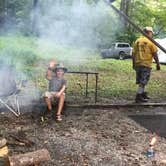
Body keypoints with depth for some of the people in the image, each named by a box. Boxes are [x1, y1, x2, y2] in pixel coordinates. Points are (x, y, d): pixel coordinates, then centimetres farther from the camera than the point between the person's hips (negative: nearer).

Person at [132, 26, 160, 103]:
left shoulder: (137, 41, 9)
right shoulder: (150, 41, -7)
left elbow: (133, 53, 9)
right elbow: (155, 54, -7)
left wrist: (133, 64, 17)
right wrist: (158, 64, 0)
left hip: (137, 64, 6)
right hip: (146, 64, -6)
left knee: (141, 81, 17)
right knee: (143, 82, -3)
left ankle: (143, 94, 31)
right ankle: (138, 97, -6)